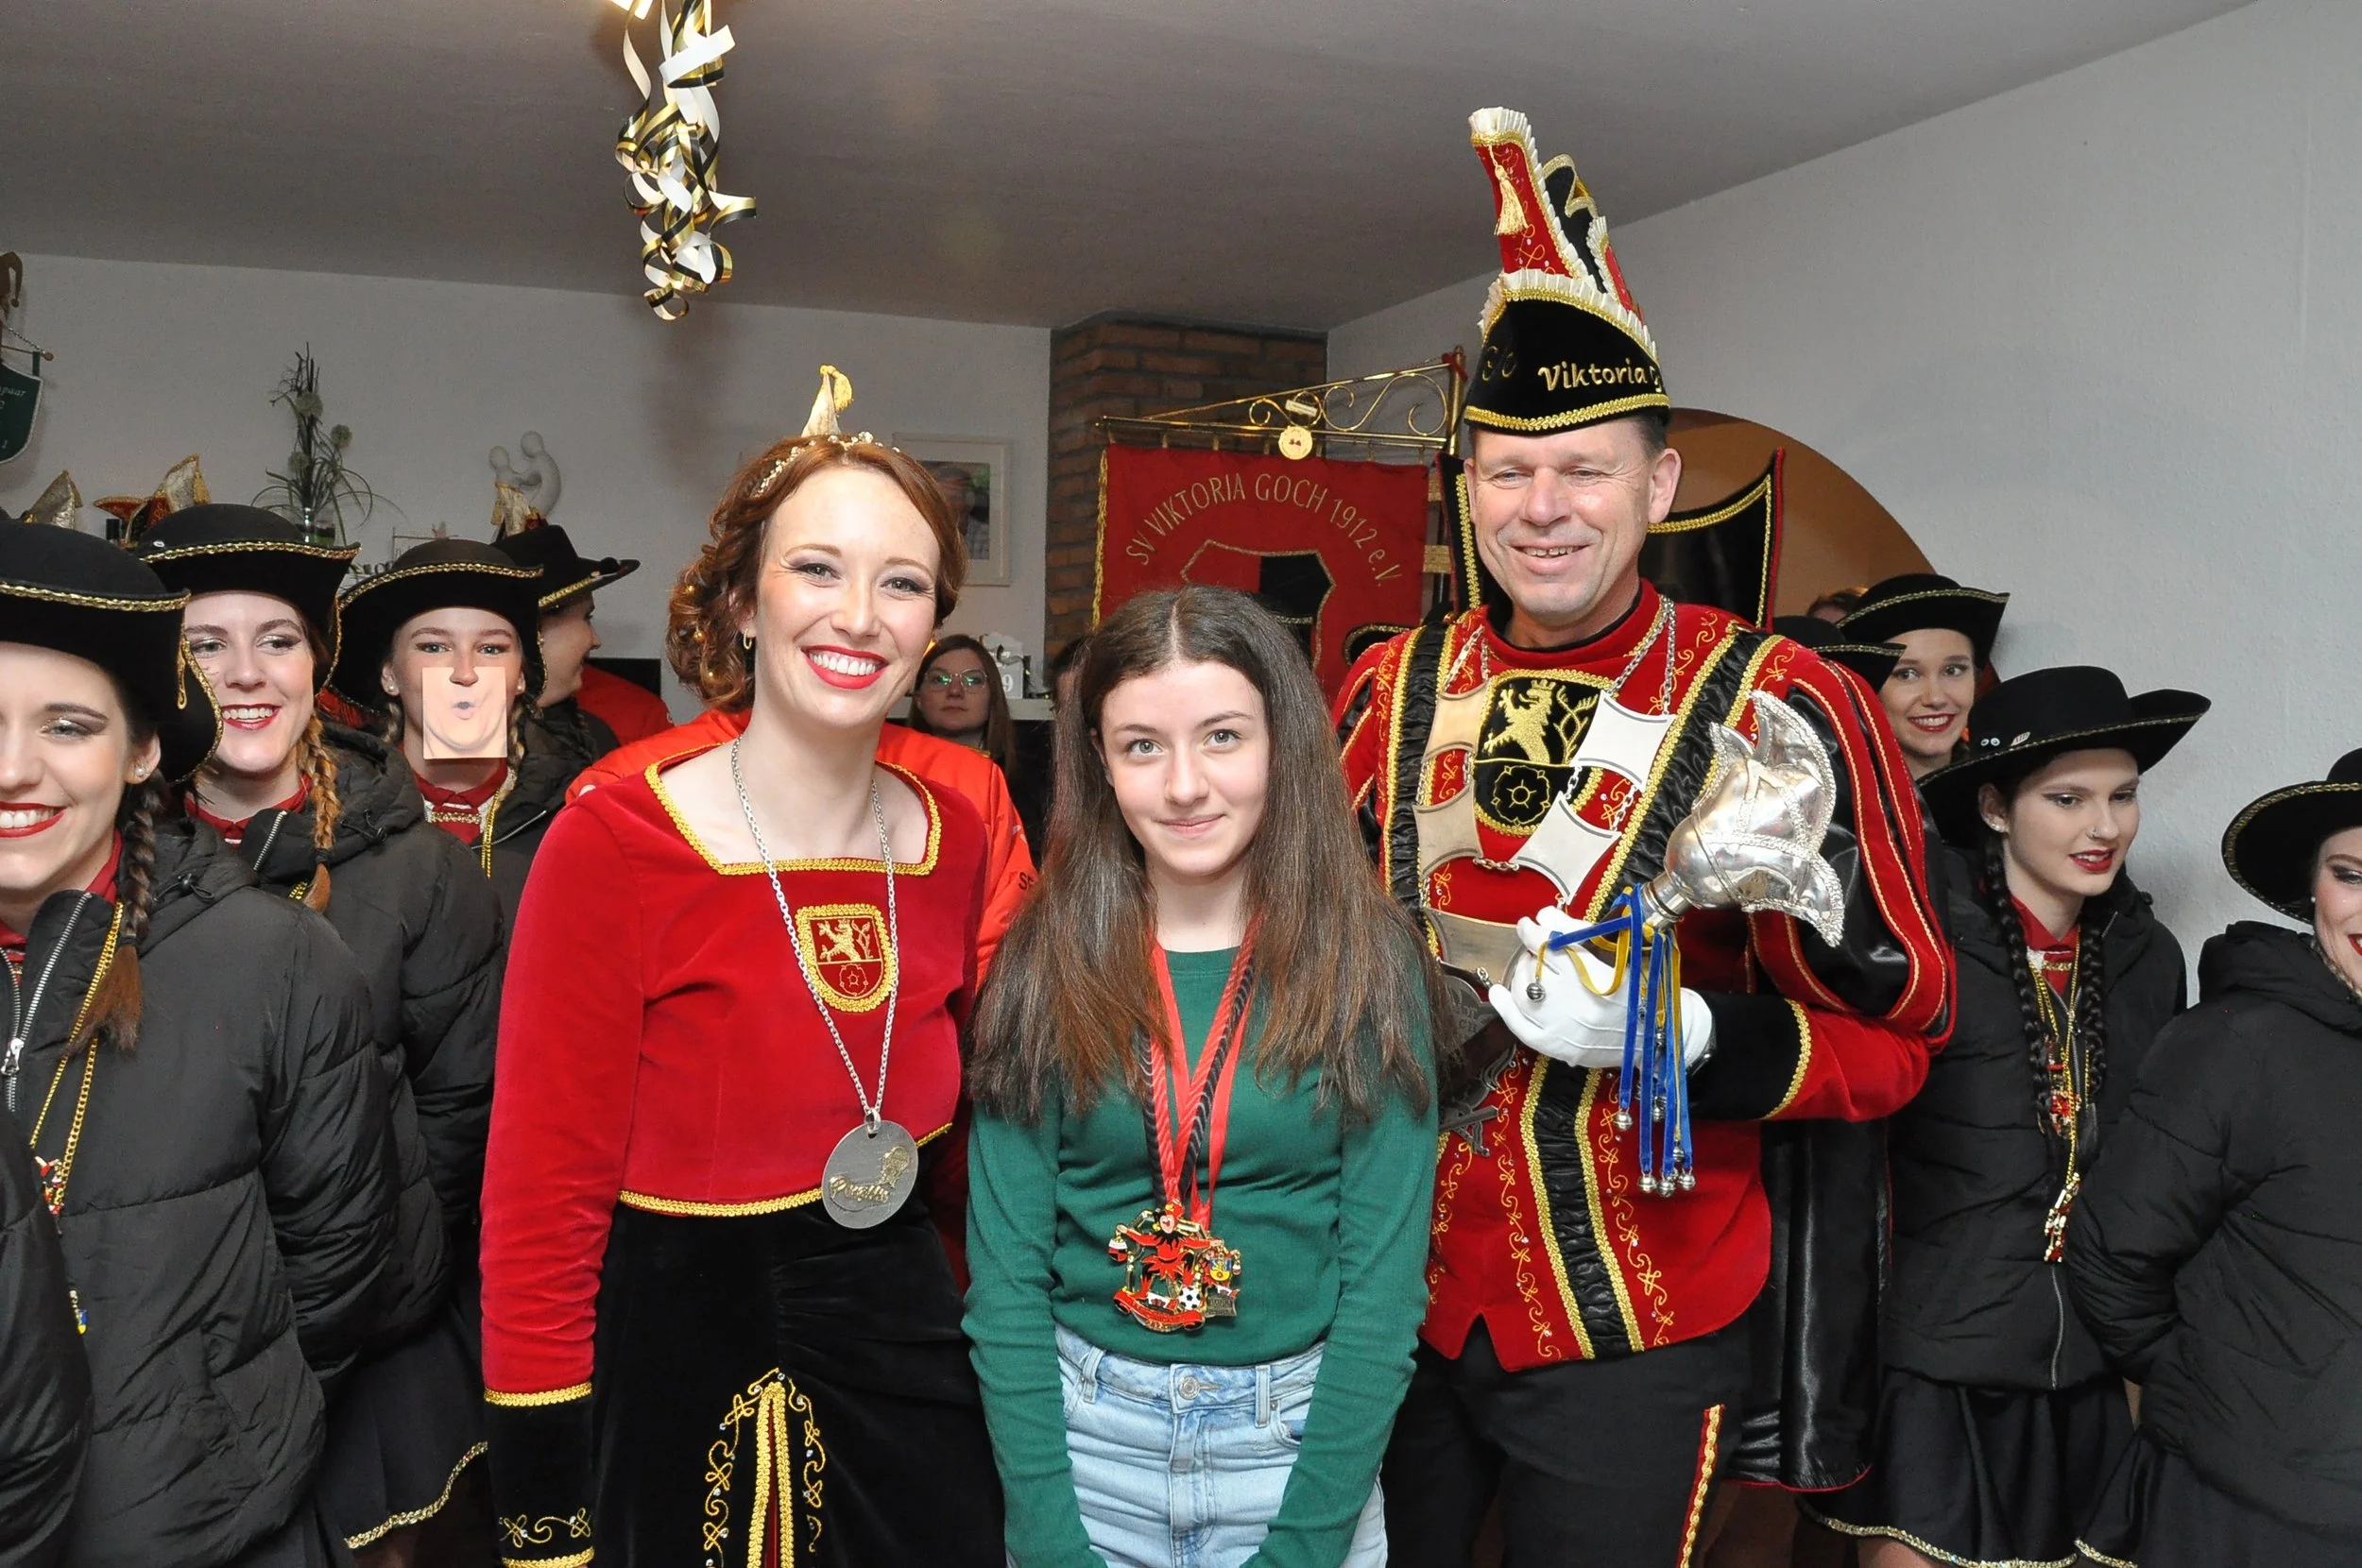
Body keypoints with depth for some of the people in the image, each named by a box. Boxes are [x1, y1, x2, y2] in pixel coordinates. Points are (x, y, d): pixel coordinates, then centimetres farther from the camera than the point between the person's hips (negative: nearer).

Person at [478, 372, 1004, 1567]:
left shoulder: (951, 839, -2)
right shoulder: (614, 847, -17)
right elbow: (537, 1213, -14)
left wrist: (974, 1331, 10)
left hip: (904, 1358, 5)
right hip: (679, 1388, -4)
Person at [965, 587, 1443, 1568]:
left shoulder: (1369, 967, -8)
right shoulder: (1047, 967, -6)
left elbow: (1384, 1280, -9)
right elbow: (1006, 1275, -5)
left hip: (1304, 1440, -1)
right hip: (1084, 1434, 1)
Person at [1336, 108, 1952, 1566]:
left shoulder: (1779, 709, -12)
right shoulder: (1392, 687, 0)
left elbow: (1889, 1039, -8)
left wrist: (1683, 1034, -24)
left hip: (1634, 1338, -3)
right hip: (1385, 1298, 4)